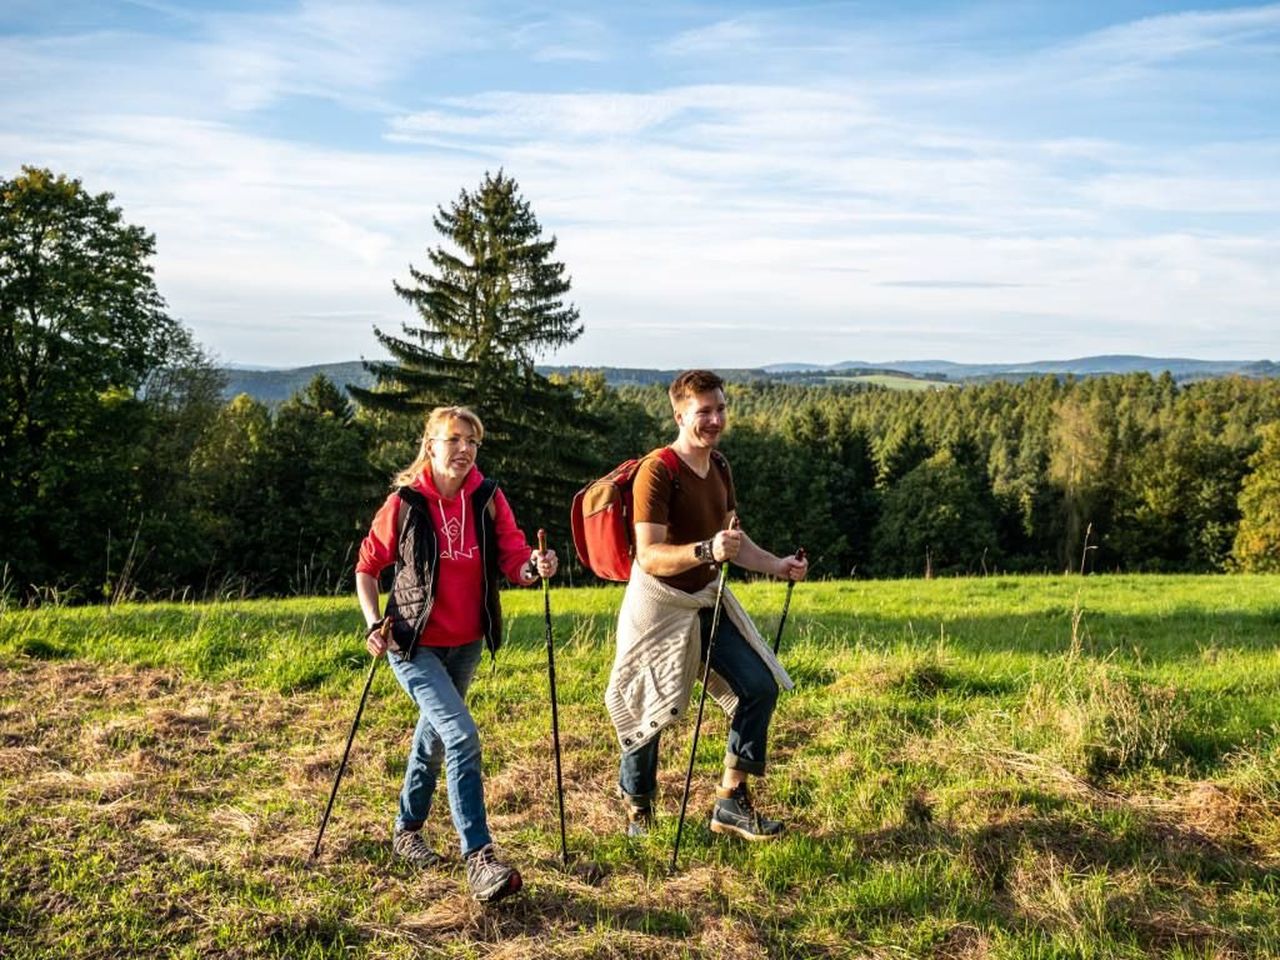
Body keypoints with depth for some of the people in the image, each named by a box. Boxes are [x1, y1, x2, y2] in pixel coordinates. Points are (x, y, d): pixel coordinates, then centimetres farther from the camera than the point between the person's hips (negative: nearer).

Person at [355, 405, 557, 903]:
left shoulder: (488, 499, -3)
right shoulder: (405, 503, -11)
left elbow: (514, 560, -9)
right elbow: (367, 566, -1)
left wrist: (534, 566, -30)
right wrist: (373, 623, -12)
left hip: (466, 644, 5)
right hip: (415, 644, -5)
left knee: (434, 736, 21)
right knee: (461, 736, -20)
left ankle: (407, 830, 42)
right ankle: (478, 858, -16)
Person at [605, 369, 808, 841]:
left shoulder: (719, 467, 7)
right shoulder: (656, 472, -20)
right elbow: (649, 557, -27)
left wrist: (776, 565, 6)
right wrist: (706, 550, -40)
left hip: (708, 600, 8)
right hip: (659, 606, -8)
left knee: (760, 687, 3)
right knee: (651, 710, 4)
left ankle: (731, 802, 15)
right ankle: (637, 811, 28)